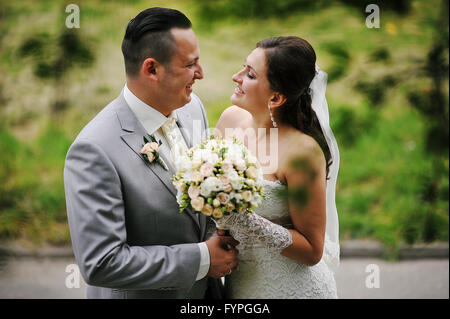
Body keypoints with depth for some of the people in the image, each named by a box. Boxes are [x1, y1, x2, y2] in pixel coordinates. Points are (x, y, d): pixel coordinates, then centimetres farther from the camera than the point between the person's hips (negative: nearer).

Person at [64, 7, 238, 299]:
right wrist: (201, 259, -23)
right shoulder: (95, 151, -27)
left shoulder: (192, 106, -4)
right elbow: (100, 264, -28)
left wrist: (223, 238, -6)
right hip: (142, 294, -6)